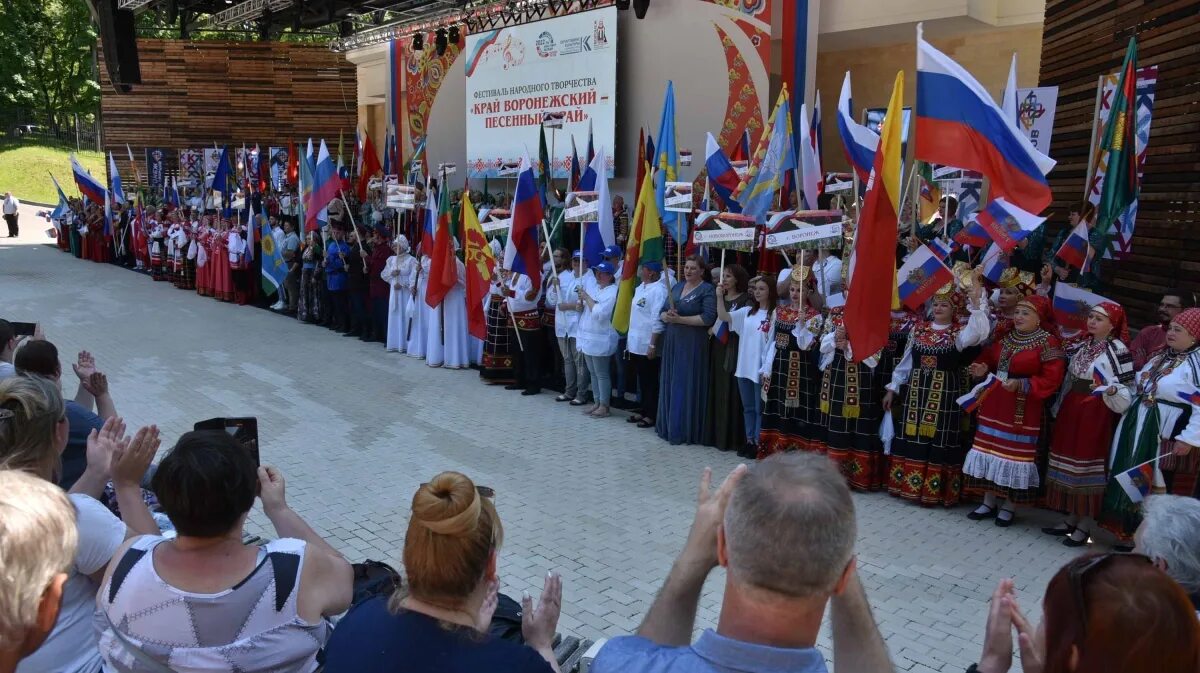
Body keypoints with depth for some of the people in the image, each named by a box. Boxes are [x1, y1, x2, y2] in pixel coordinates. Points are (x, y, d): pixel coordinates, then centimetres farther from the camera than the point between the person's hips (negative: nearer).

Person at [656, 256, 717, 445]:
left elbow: (709, 318, -17)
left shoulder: (707, 290, -7)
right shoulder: (677, 286, 14)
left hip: (692, 344, -7)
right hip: (672, 341, 7)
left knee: (687, 386, -3)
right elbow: (663, 311, 15)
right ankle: (668, 426, 20)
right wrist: (666, 316, -10)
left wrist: (680, 319, -18)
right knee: (670, 384, 10)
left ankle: (685, 430, 4)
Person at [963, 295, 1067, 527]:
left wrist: (1021, 384, -24)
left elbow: (1051, 379, -14)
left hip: (1023, 410, -6)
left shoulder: (1048, 343, -9)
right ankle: (989, 502, 20)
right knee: (990, 450, 9)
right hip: (994, 404, 6)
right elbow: (989, 358, 20)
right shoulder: (1005, 337, 8)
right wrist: (983, 369, -3)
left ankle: (1008, 506, 13)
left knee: (1014, 454, -1)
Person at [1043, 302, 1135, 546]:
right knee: (1071, 463, 11)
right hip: (1071, 410, 7)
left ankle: (1084, 527, 7)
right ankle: (1071, 520, 22)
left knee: (1088, 465, -3)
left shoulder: (1118, 350, -10)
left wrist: (1111, 390, -33)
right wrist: (1060, 410, 20)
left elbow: (1126, 390, -14)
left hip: (1095, 415, -7)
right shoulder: (1083, 346, 12)